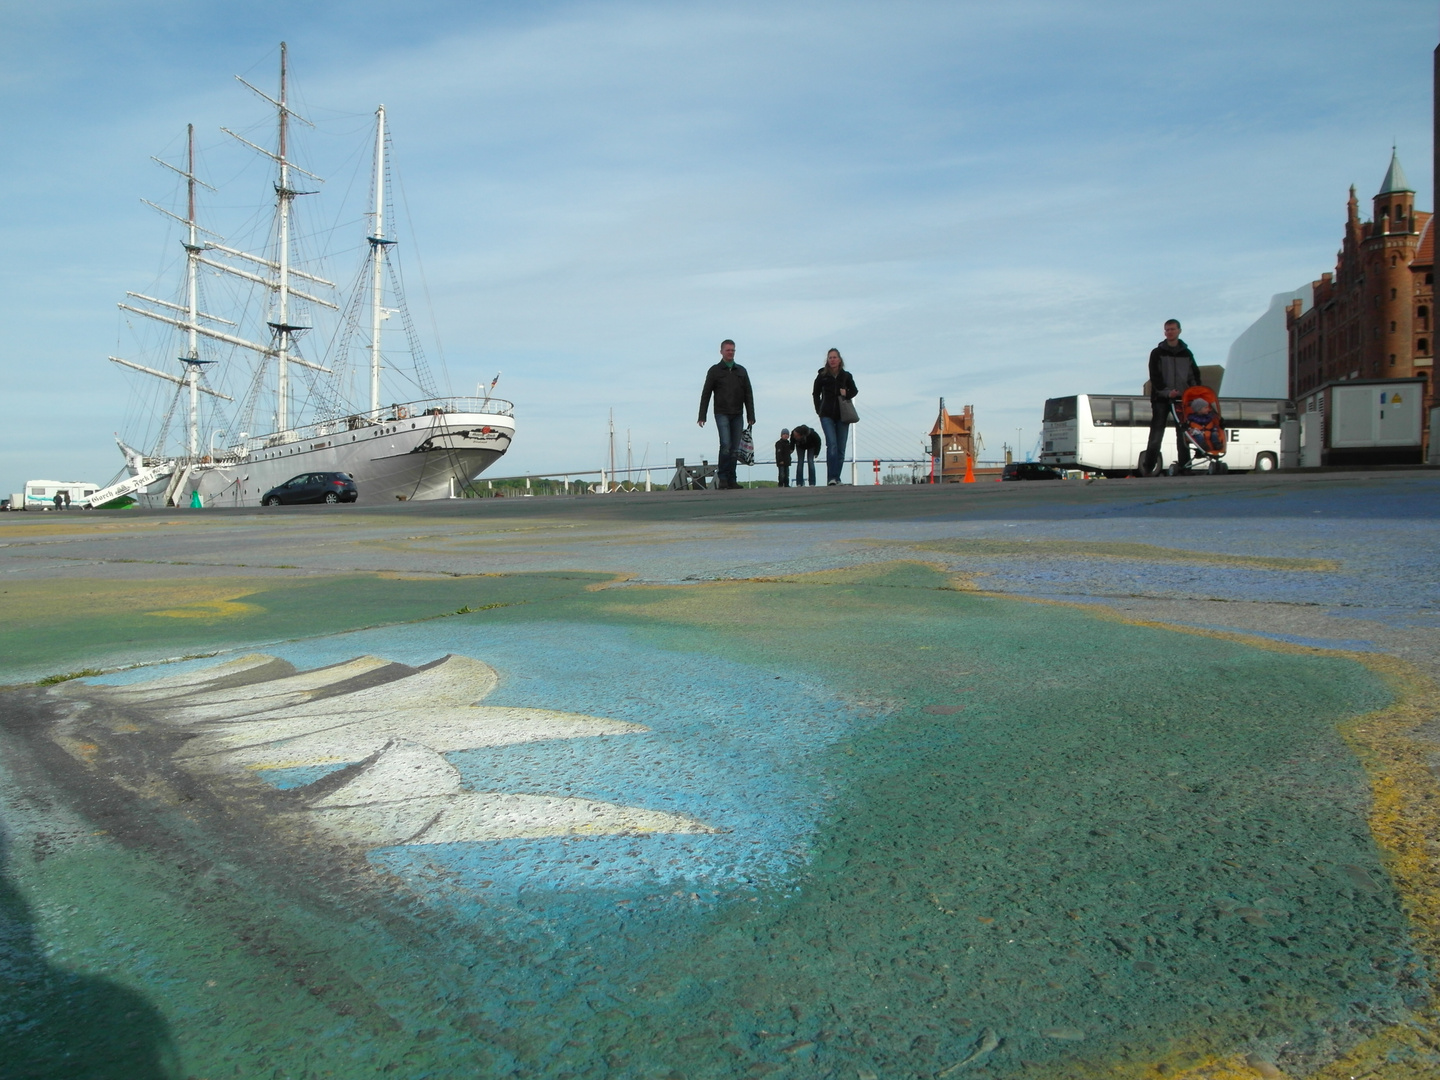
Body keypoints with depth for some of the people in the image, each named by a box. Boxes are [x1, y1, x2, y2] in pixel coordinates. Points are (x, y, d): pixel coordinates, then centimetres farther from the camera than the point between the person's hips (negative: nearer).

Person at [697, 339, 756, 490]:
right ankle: (722, 477, -10)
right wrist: (702, 416, -4)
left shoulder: (741, 371, 15)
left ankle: (731, 480, 4)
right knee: (726, 445, -17)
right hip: (722, 413, -4)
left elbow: (748, 395, 14)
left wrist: (751, 416, 5)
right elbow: (705, 394, 4)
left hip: (737, 415, 4)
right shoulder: (714, 371, 5)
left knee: (735, 448, 1)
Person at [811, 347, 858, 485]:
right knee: (832, 444, -16)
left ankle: (836, 478, 12)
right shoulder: (822, 376, 0)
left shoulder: (846, 376, 2)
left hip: (843, 415, 2)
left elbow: (854, 390, 16)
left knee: (841, 448, 3)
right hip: (827, 415, -2)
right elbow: (816, 394, 12)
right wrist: (819, 410, 4)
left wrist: (847, 394, -5)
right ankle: (831, 478, -18)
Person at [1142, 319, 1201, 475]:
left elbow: (1195, 375, 14)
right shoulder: (1157, 353, 4)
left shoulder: (1187, 354, 13)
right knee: (1156, 434, -6)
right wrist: (1167, 392, -17)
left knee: (1183, 434, 2)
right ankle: (1148, 467, -5)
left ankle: (1184, 466, 5)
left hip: (1181, 399, 3)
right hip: (1161, 399, -3)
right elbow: (1155, 377, -4)